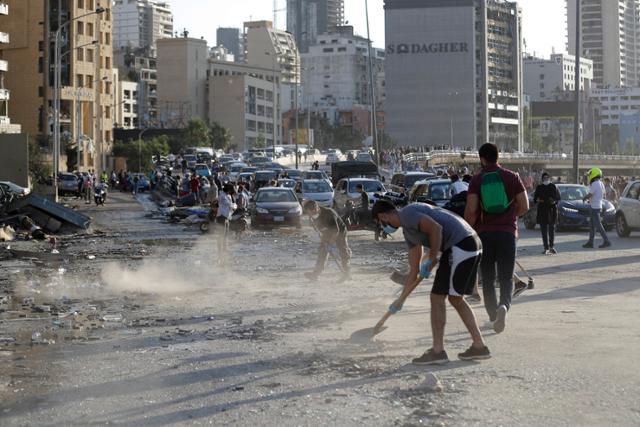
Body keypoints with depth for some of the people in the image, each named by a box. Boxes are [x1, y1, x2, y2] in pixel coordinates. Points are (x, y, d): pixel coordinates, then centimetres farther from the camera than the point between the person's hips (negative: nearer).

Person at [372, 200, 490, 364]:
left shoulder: (406, 214, -4)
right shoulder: (408, 231, 25)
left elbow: (436, 228, -20)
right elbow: (414, 270, 28)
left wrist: (431, 260, -12)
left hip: (460, 245, -10)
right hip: (472, 245, 10)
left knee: (438, 296, -3)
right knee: (456, 298, 18)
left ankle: (438, 351, 2)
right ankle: (479, 346, 21)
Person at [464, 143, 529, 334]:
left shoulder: (476, 180, -2)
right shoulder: (512, 177, 2)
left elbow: (471, 211, -10)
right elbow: (524, 206, 3)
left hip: (484, 233, 0)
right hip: (507, 232, 0)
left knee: (487, 278, 13)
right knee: (506, 277, 2)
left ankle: (493, 315, 16)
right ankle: (504, 305, -26)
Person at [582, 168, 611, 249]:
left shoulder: (595, 184, -17)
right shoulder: (601, 184, 12)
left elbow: (589, 195, -20)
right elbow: (603, 196, 20)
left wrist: (584, 198, 1)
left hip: (594, 207, -10)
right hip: (599, 206, 10)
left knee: (598, 225, -8)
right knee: (592, 225, 13)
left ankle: (606, 241, -9)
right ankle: (590, 242, 15)